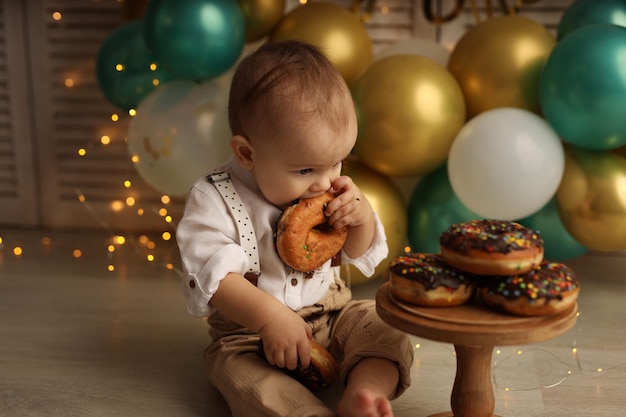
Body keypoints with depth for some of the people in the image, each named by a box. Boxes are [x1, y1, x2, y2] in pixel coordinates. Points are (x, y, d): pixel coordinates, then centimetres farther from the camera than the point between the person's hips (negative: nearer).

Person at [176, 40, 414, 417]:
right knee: (245, 375, -33)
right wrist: (270, 316, -36)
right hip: (249, 333, -4)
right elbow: (212, 276, -23)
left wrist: (362, 217, -13)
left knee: (389, 334, -16)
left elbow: (364, 256, 9)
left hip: (332, 313, 5)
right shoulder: (214, 201, -14)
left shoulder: (329, 192, 1)